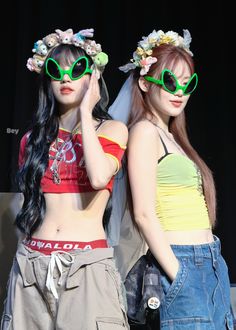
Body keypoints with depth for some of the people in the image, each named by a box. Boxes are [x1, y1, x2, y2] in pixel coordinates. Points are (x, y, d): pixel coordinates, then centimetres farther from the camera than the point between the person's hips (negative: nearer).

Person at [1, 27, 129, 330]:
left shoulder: (112, 129, 2)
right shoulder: (34, 137, 11)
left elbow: (99, 178, -19)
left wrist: (85, 113, -11)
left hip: (88, 265, -3)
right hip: (30, 264, 3)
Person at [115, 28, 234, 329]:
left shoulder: (171, 136, 16)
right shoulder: (144, 131, -9)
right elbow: (144, 214, -16)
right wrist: (178, 275, -16)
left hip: (211, 265, 8)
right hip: (182, 264, -8)